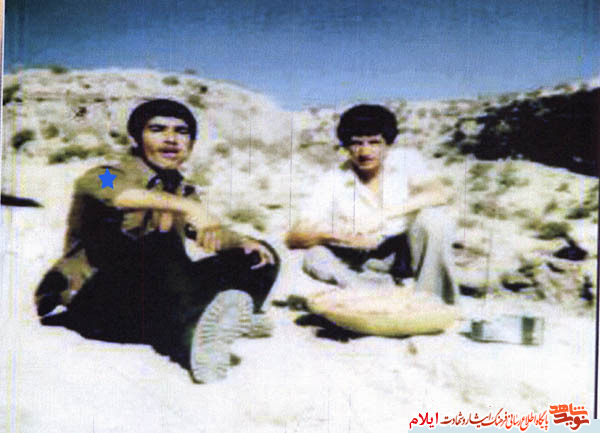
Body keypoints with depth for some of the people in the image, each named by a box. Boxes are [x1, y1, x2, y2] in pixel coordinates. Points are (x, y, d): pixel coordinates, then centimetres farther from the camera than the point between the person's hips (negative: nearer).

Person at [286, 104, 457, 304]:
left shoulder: (406, 160, -3)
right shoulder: (333, 183, -5)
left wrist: (384, 214, -30)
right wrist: (338, 234, -32)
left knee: (434, 216, -27)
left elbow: (441, 194, -22)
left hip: (409, 250, 0)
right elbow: (293, 237, -12)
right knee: (315, 257, -24)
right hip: (367, 264, 1)